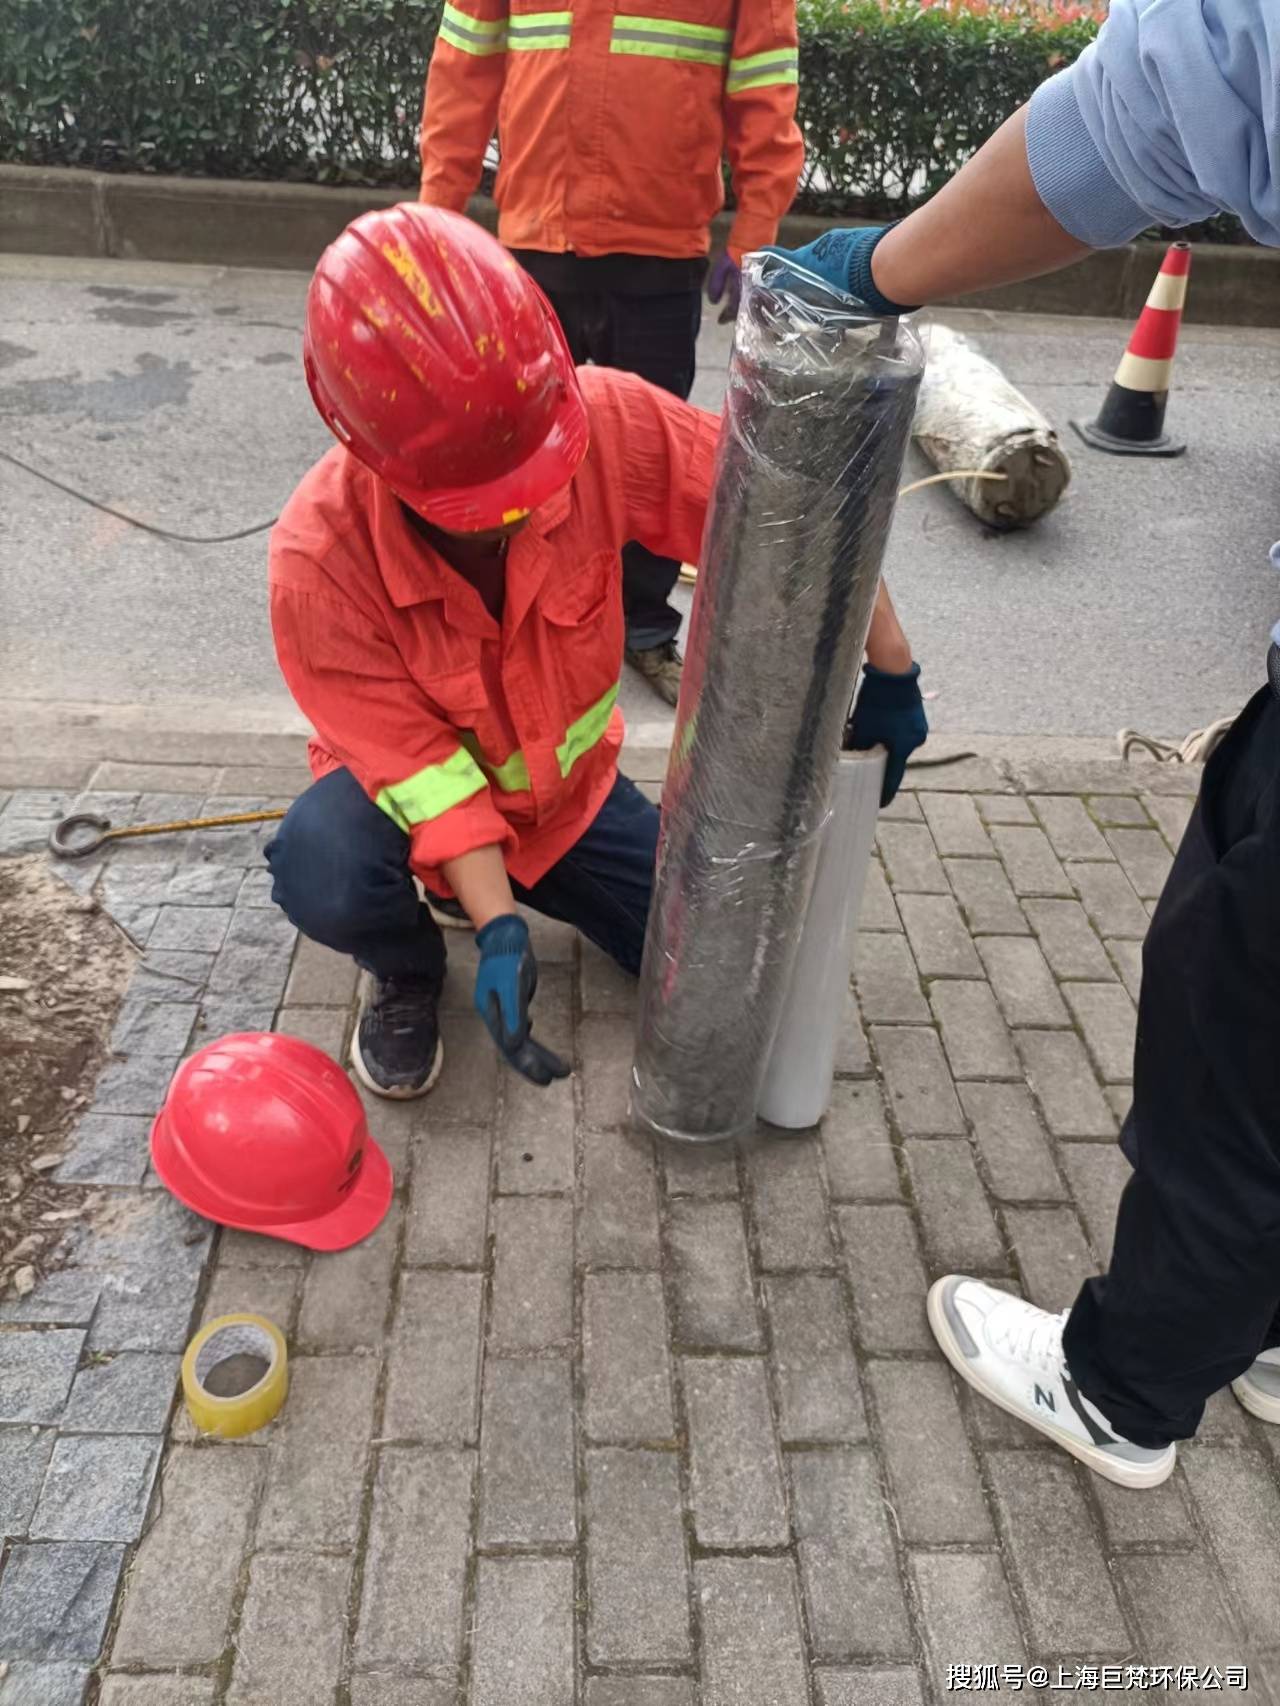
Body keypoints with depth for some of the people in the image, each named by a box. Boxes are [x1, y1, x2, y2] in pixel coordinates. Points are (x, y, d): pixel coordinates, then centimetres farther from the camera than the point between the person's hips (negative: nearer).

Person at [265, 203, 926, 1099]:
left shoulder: (607, 422, -27)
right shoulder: (319, 561, -30)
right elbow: (419, 766, -25)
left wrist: (890, 674, -19)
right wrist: (500, 927, -34)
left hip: (568, 785, 3)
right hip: (406, 776, -3)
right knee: (324, 871, -36)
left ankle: (554, 882, 25)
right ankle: (411, 973, 3)